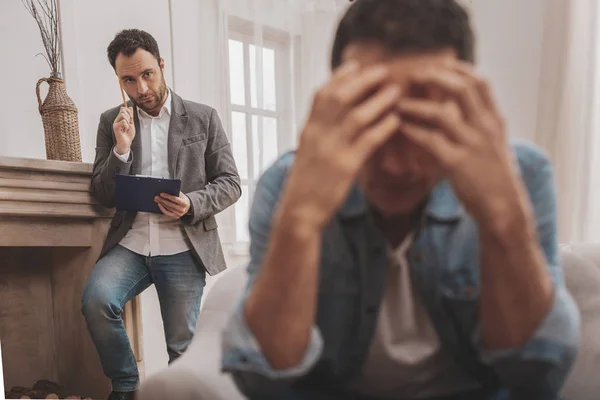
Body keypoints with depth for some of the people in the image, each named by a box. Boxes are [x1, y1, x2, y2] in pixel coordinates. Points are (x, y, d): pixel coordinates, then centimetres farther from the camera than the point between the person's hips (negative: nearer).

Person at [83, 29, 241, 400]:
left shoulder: (204, 118, 6)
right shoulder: (112, 122, 11)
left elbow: (230, 183, 4)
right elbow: (103, 196, 9)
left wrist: (192, 204, -16)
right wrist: (121, 148, -8)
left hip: (183, 247, -1)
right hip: (130, 244, 2)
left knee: (183, 346, -2)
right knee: (96, 299, -25)